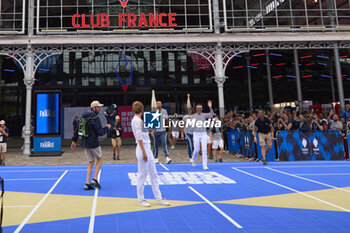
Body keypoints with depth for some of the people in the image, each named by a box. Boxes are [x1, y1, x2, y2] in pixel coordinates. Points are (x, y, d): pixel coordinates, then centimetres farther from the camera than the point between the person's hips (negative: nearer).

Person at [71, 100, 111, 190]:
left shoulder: (84, 116, 10)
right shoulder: (95, 118, -15)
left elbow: (77, 129, 13)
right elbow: (100, 132, -16)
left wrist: (74, 140, 19)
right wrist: (107, 127, 1)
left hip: (85, 143, 7)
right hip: (93, 143, -7)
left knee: (91, 162, 15)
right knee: (99, 159, 13)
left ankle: (87, 184, 10)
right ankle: (94, 179, 5)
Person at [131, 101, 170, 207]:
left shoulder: (138, 120, 15)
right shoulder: (137, 120, -13)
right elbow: (139, 137, -18)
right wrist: (144, 152, -19)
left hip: (148, 148, 10)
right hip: (143, 149, -10)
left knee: (154, 174, 10)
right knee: (142, 175, 0)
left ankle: (159, 198, 16)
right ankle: (141, 199, 12)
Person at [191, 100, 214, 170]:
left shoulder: (204, 115, 4)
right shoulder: (193, 116, 5)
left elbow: (212, 114, -12)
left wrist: (210, 107, -27)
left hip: (203, 133, 1)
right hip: (196, 133, 0)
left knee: (204, 149, -7)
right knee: (196, 149, 1)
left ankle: (205, 165, -4)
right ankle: (193, 160, 31)